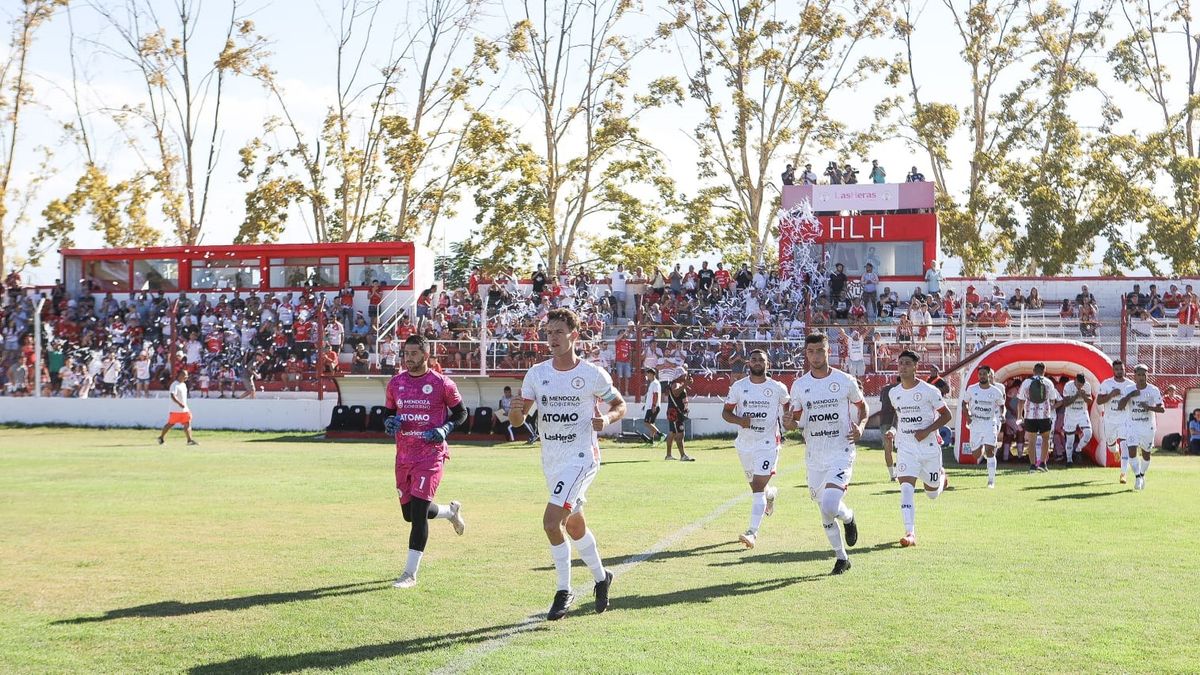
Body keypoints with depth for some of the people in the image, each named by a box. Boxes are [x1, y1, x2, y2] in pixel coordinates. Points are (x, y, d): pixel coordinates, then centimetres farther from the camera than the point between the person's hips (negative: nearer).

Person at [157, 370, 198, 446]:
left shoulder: (184, 384, 13)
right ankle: (161, 437, 21)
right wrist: (180, 404, -36)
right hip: (176, 410, -7)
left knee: (187, 424, -5)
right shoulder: (174, 385, -14)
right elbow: (172, 396, -26)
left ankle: (190, 440, -9)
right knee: (170, 424, 4)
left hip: (184, 409, 7)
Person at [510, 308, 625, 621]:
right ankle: (601, 577, 39)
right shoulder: (536, 374, 1)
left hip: (581, 457, -6)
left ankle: (564, 591, -4)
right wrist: (516, 410, -21)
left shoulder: (592, 374, -9)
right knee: (574, 524, 18)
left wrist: (607, 418, -17)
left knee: (551, 520, -18)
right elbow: (518, 421, 3)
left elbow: (620, 404, 5)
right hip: (551, 461, 6)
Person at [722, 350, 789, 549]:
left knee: (758, 488, -14)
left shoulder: (777, 388, -3)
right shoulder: (738, 387, 0)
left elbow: (788, 406, 16)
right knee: (755, 486, 17)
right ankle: (770, 494, 54)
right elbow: (725, 412, 4)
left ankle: (752, 532, -17)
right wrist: (739, 420, -16)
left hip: (767, 444, -3)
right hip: (745, 443, 3)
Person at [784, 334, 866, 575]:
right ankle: (841, 558, 28)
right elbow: (794, 417, 10)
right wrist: (789, 423, -14)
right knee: (825, 512, 11)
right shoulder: (799, 385, 2)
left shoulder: (845, 381, -4)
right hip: (814, 457, 4)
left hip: (841, 453, -4)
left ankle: (849, 518, 15)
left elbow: (861, 406, 11)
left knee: (830, 506, -20)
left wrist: (860, 426, -8)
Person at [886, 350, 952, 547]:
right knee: (906, 489, -17)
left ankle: (941, 476, 49)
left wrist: (927, 431, -17)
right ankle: (910, 533, -19)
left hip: (929, 447, -2)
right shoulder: (894, 393, 4)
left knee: (932, 493, 13)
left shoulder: (929, 391, -11)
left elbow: (946, 415, -5)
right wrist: (894, 430, 8)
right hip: (905, 448, 2)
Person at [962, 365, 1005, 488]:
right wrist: (967, 414, -7)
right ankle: (981, 449, 44)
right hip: (975, 423, 1)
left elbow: (1001, 405, 14)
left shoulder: (996, 391, -2)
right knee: (976, 454, 5)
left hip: (990, 423, -1)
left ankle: (991, 480, -7)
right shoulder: (971, 389, -2)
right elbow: (964, 403, 10)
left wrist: (1002, 414, -6)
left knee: (990, 451, -14)